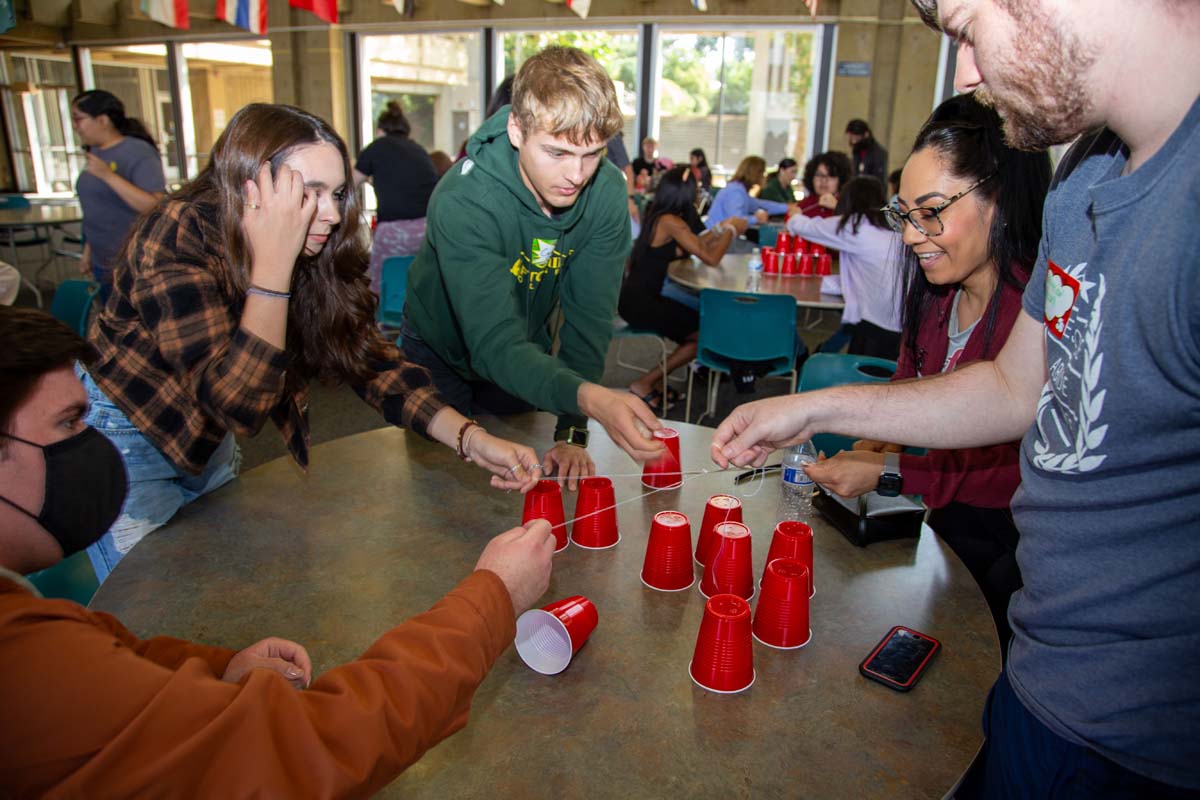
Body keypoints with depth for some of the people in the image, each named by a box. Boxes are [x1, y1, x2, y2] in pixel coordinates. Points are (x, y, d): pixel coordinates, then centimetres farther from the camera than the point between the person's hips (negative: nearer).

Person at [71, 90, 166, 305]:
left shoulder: (138, 152, -13)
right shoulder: (96, 152, 12)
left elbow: (157, 207, -25)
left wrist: (108, 175, -25)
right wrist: (88, 252, 22)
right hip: (103, 263, 8)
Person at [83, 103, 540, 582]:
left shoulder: (314, 255, -16)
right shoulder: (181, 237, -31)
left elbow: (369, 359, -15)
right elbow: (237, 406, -37)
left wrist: (469, 437, -28)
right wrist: (272, 264, -41)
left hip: (206, 436, 5)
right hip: (124, 431, -5)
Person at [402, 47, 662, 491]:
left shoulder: (607, 192, -25)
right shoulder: (464, 201, -37)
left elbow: (589, 317, -21)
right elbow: (495, 343, -45)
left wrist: (572, 432, -27)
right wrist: (589, 398, -62)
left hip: (530, 351, 3)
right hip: (442, 353, -3)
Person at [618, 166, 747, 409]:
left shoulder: (657, 216, 11)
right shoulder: (671, 222, -16)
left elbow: (687, 248, 22)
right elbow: (711, 258, -15)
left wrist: (721, 230, 21)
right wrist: (731, 231, 2)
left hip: (638, 297, 9)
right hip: (641, 301, -9)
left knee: (702, 326, 12)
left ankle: (648, 382, 10)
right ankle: (645, 384, 4)